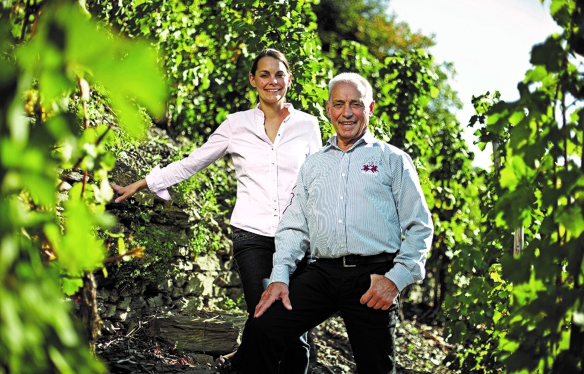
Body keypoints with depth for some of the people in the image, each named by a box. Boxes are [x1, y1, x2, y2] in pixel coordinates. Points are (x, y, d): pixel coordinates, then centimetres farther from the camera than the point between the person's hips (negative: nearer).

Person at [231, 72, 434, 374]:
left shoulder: (392, 160, 8)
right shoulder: (313, 165, 20)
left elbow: (420, 227, 3)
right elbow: (294, 226, 17)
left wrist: (396, 279, -9)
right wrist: (279, 277, 2)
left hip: (373, 277, -2)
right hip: (322, 273, 3)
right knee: (260, 330, -15)